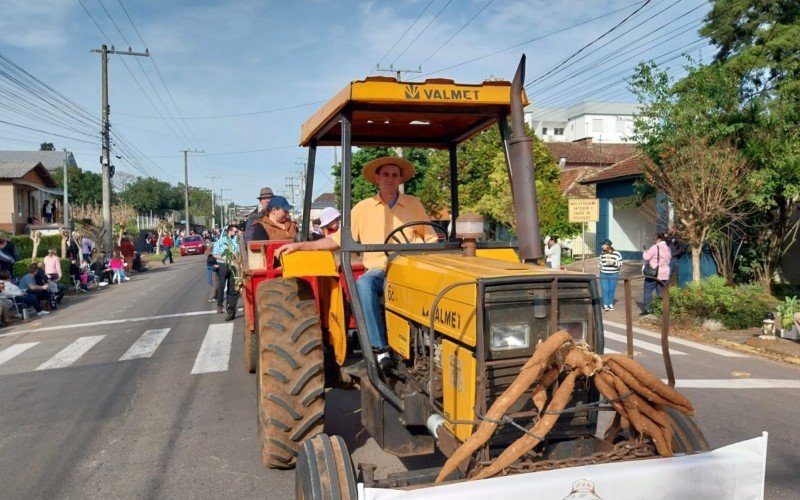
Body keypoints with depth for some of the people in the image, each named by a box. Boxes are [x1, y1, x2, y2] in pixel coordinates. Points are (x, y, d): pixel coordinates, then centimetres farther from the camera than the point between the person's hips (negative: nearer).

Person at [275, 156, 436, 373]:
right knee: (363, 284, -35)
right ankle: (380, 350, -34)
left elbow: (431, 239, 14)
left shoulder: (414, 204, 13)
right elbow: (337, 240, 8)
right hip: (378, 271, 0)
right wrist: (300, 245, -1)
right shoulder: (364, 207, 11)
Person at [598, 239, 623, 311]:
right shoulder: (602, 254, 7)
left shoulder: (617, 254, -5)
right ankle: (605, 305, -1)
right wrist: (599, 263, 2)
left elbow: (620, 265, -6)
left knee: (612, 290, 3)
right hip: (603, 275, 2)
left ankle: (610, 304, 17)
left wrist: (613, 262, -20)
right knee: (605, 290, -4)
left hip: (613, 275, -2)